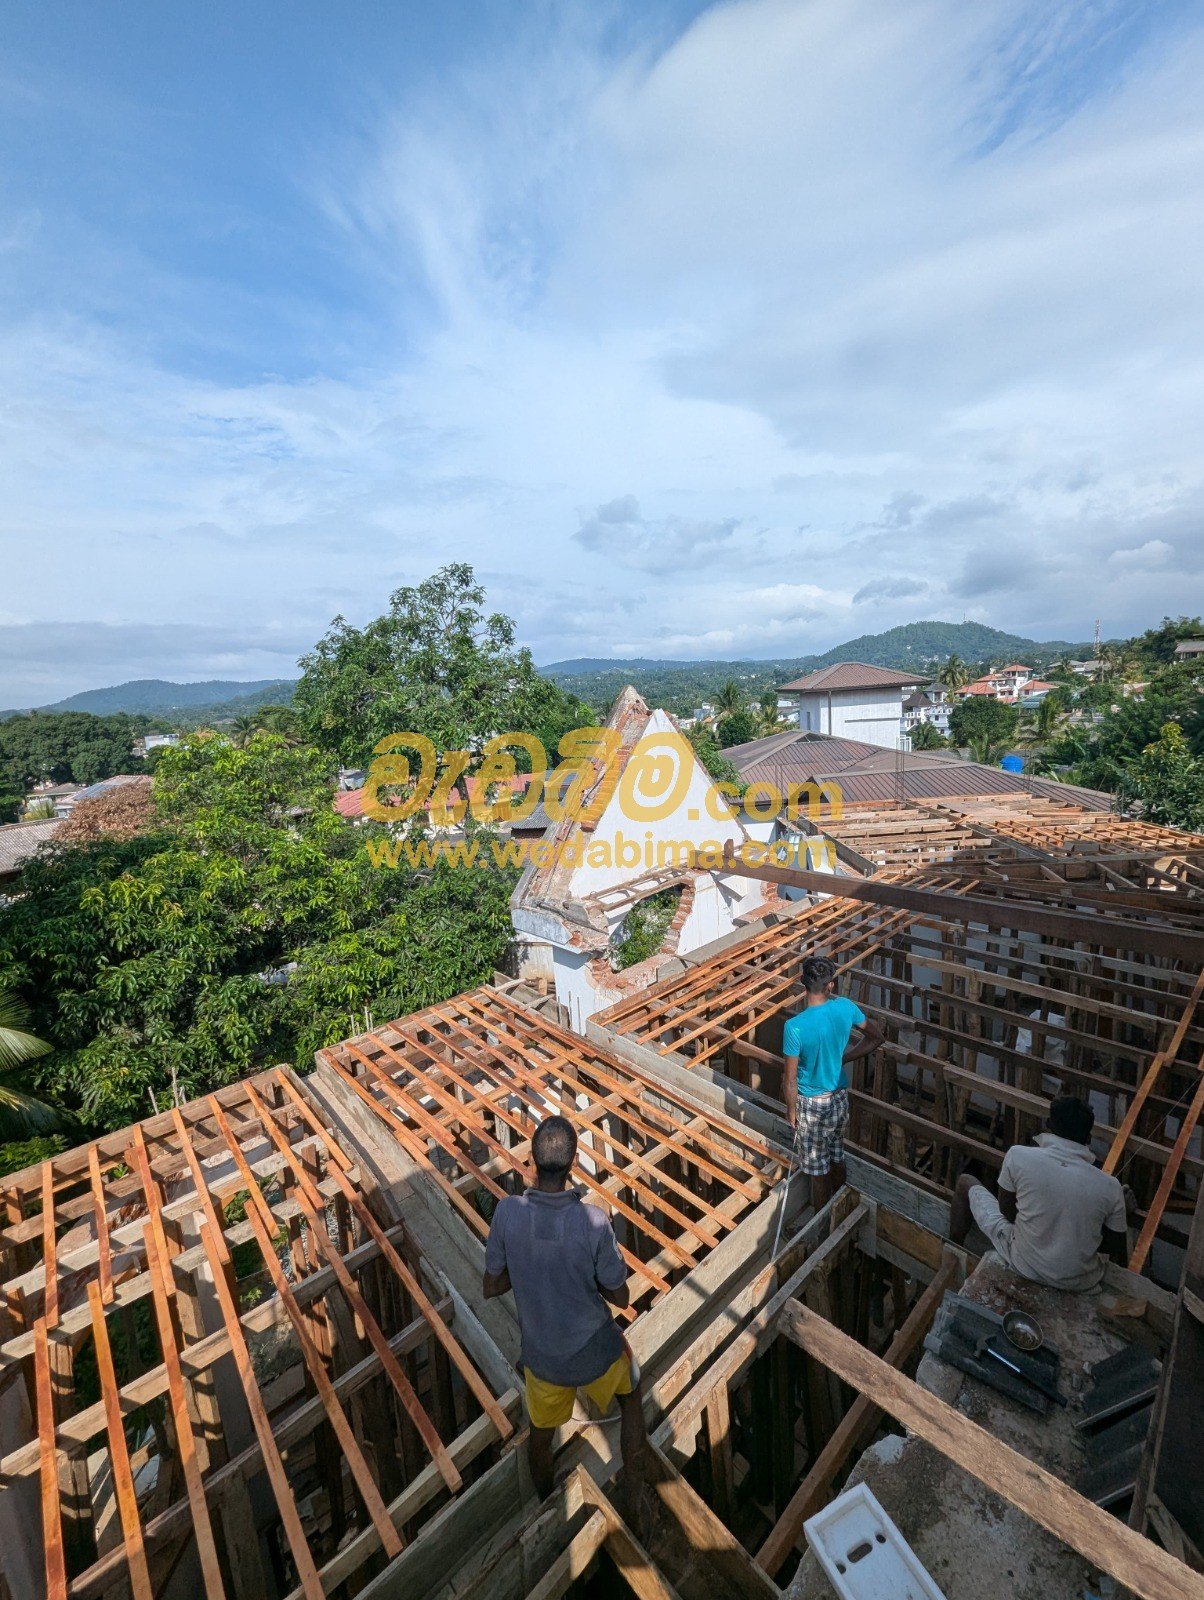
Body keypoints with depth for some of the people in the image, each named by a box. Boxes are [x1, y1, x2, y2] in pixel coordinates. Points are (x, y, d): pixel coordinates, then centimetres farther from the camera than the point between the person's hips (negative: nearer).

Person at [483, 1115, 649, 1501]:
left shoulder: (507, 1212, -27)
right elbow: (619, 1296, -16)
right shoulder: (593, 1222, -32)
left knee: (540, 1434, 32)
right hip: (597, 1352, -2)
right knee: (631, 1398, 31)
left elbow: (491, 1287, -10)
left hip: (542, 1356, 2)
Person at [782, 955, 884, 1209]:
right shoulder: (845, 1007, -16)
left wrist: (791, 1111, -4)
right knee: (837, 1159, 28)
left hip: (812, 1104, -5)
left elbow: (790, 1079, -21)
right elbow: (877, 1037, 3)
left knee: (819, 1170, 16)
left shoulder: (795, 1026, -30)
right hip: (840, 1097, 5)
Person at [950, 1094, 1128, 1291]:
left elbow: (1006, 1211, -5)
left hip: (1024, 1267, -2)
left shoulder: (1018, 1155, -18)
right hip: (1079, 1283, 2)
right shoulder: (1111, 1187, -14)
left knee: (966, 1182, 21)